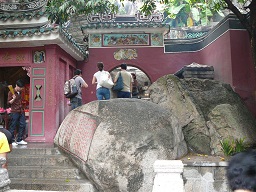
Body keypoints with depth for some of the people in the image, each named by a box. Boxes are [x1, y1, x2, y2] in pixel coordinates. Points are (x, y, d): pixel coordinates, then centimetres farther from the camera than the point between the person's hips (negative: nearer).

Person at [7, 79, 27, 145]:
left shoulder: (20, 92, 13)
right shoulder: (11, 92, -7)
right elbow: (9, 102, -7)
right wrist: (13, 99, -24)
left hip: (21, 111, 7)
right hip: (14, 112, -7)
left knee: (22, 125, 6)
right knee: (13, 127, 0)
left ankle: (19, 140, 16)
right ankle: (12, 141, 10)